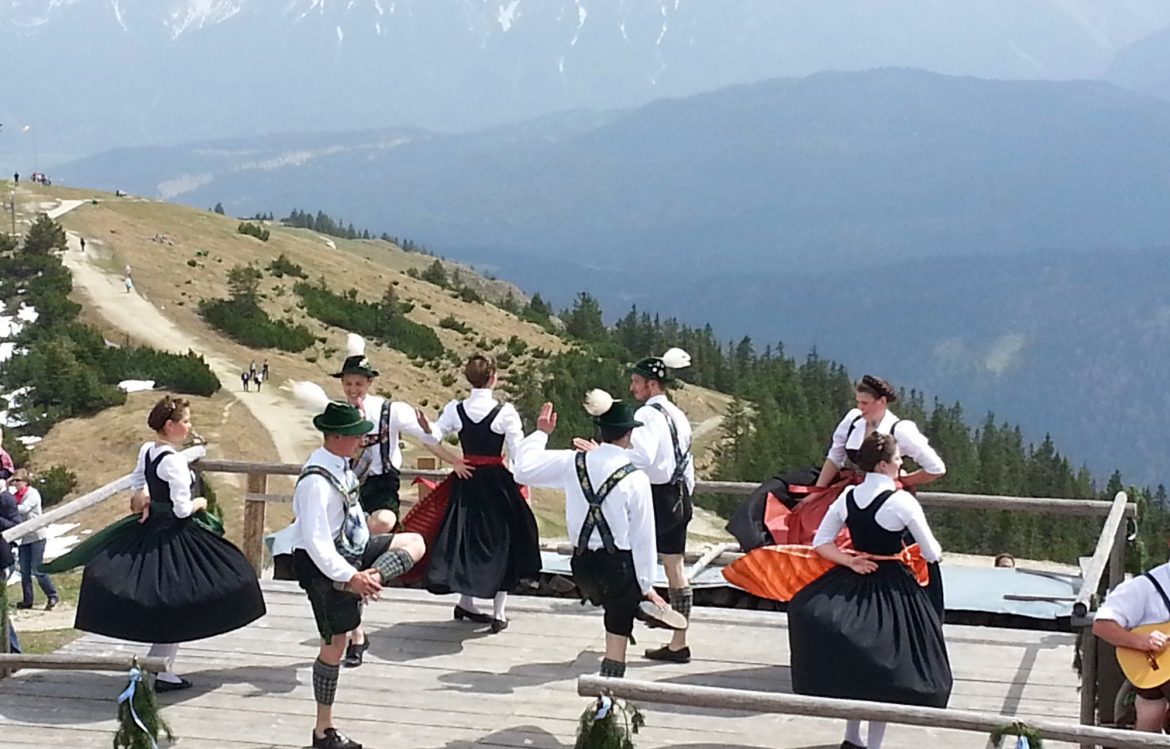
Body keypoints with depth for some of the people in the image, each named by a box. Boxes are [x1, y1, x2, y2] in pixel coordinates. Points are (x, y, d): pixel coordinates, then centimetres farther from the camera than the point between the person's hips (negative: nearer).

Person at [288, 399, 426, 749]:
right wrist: (350, 576, -30)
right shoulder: (317, 481, -29)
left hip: (353, 550, 9)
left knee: (414, 543, 3)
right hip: (325, 566, -9)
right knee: (334, 643, 2)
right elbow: (316, 542, -31)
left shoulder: (340, 466, 0)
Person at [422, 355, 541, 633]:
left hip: (466, 481, 3)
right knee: (500, 540, 7)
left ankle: (466, 602, 21)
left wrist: (455, 462, 4)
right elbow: (519, 453, -12)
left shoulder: (455, 409, -2)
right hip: (497, 482, -3)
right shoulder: (505, 411, -11)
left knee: (464, 537, 16)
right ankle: (499, 613, 7)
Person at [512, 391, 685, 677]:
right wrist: (646, 586, 1)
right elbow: (643, 537, -7)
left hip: (582, 565, 4)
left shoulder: (573, 463, -3)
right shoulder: (635, 478, -11)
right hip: (619, 566, -4)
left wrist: (541, 433, 21)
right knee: (617, 635, 8)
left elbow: (525, 468, 7)